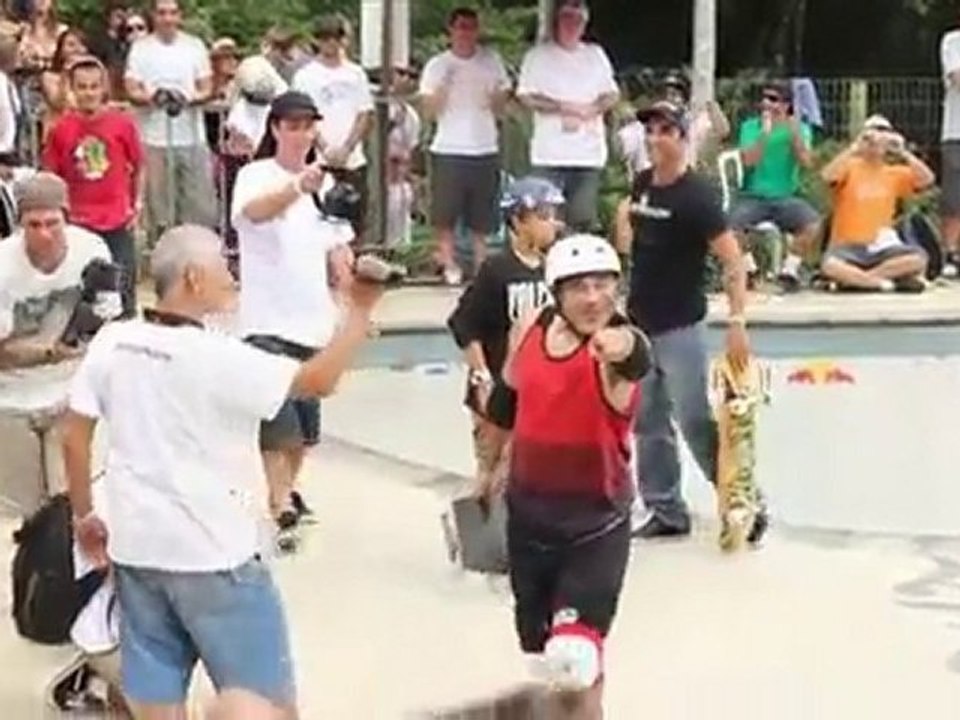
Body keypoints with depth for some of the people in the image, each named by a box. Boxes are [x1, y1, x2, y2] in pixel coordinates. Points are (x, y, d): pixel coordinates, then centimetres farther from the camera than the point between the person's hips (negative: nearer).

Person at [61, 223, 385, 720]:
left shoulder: (111, 342, -2)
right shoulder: (218, 358, -17)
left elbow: (73, 436, 3)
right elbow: (320, 380, -17)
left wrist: (83, 515, 15)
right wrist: (360, 309, -7)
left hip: (136, 551, 6)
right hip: (215, 557, -6)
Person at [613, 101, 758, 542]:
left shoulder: (696, 195, -16)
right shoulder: (642, 184, 6)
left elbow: (733, 261, -19)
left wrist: (737, 322, -27)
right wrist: (623, 220, 3)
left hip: (679, 328, -7)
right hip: (639, 324, 7)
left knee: (696, 423, -5)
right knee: (649, 423, 11)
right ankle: (666, 511, 21)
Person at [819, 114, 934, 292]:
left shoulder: (895, 174, 10)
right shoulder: (850, 167, 0)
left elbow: (927, 179, -4)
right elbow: (827, 176, -21)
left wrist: (904, 153, -7)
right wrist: (854, 148, -21)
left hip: (881, 248, 4)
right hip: (847, 246, -4)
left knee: (919, 258, -25)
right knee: (829, 265, -37)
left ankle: (852, 278, -19)